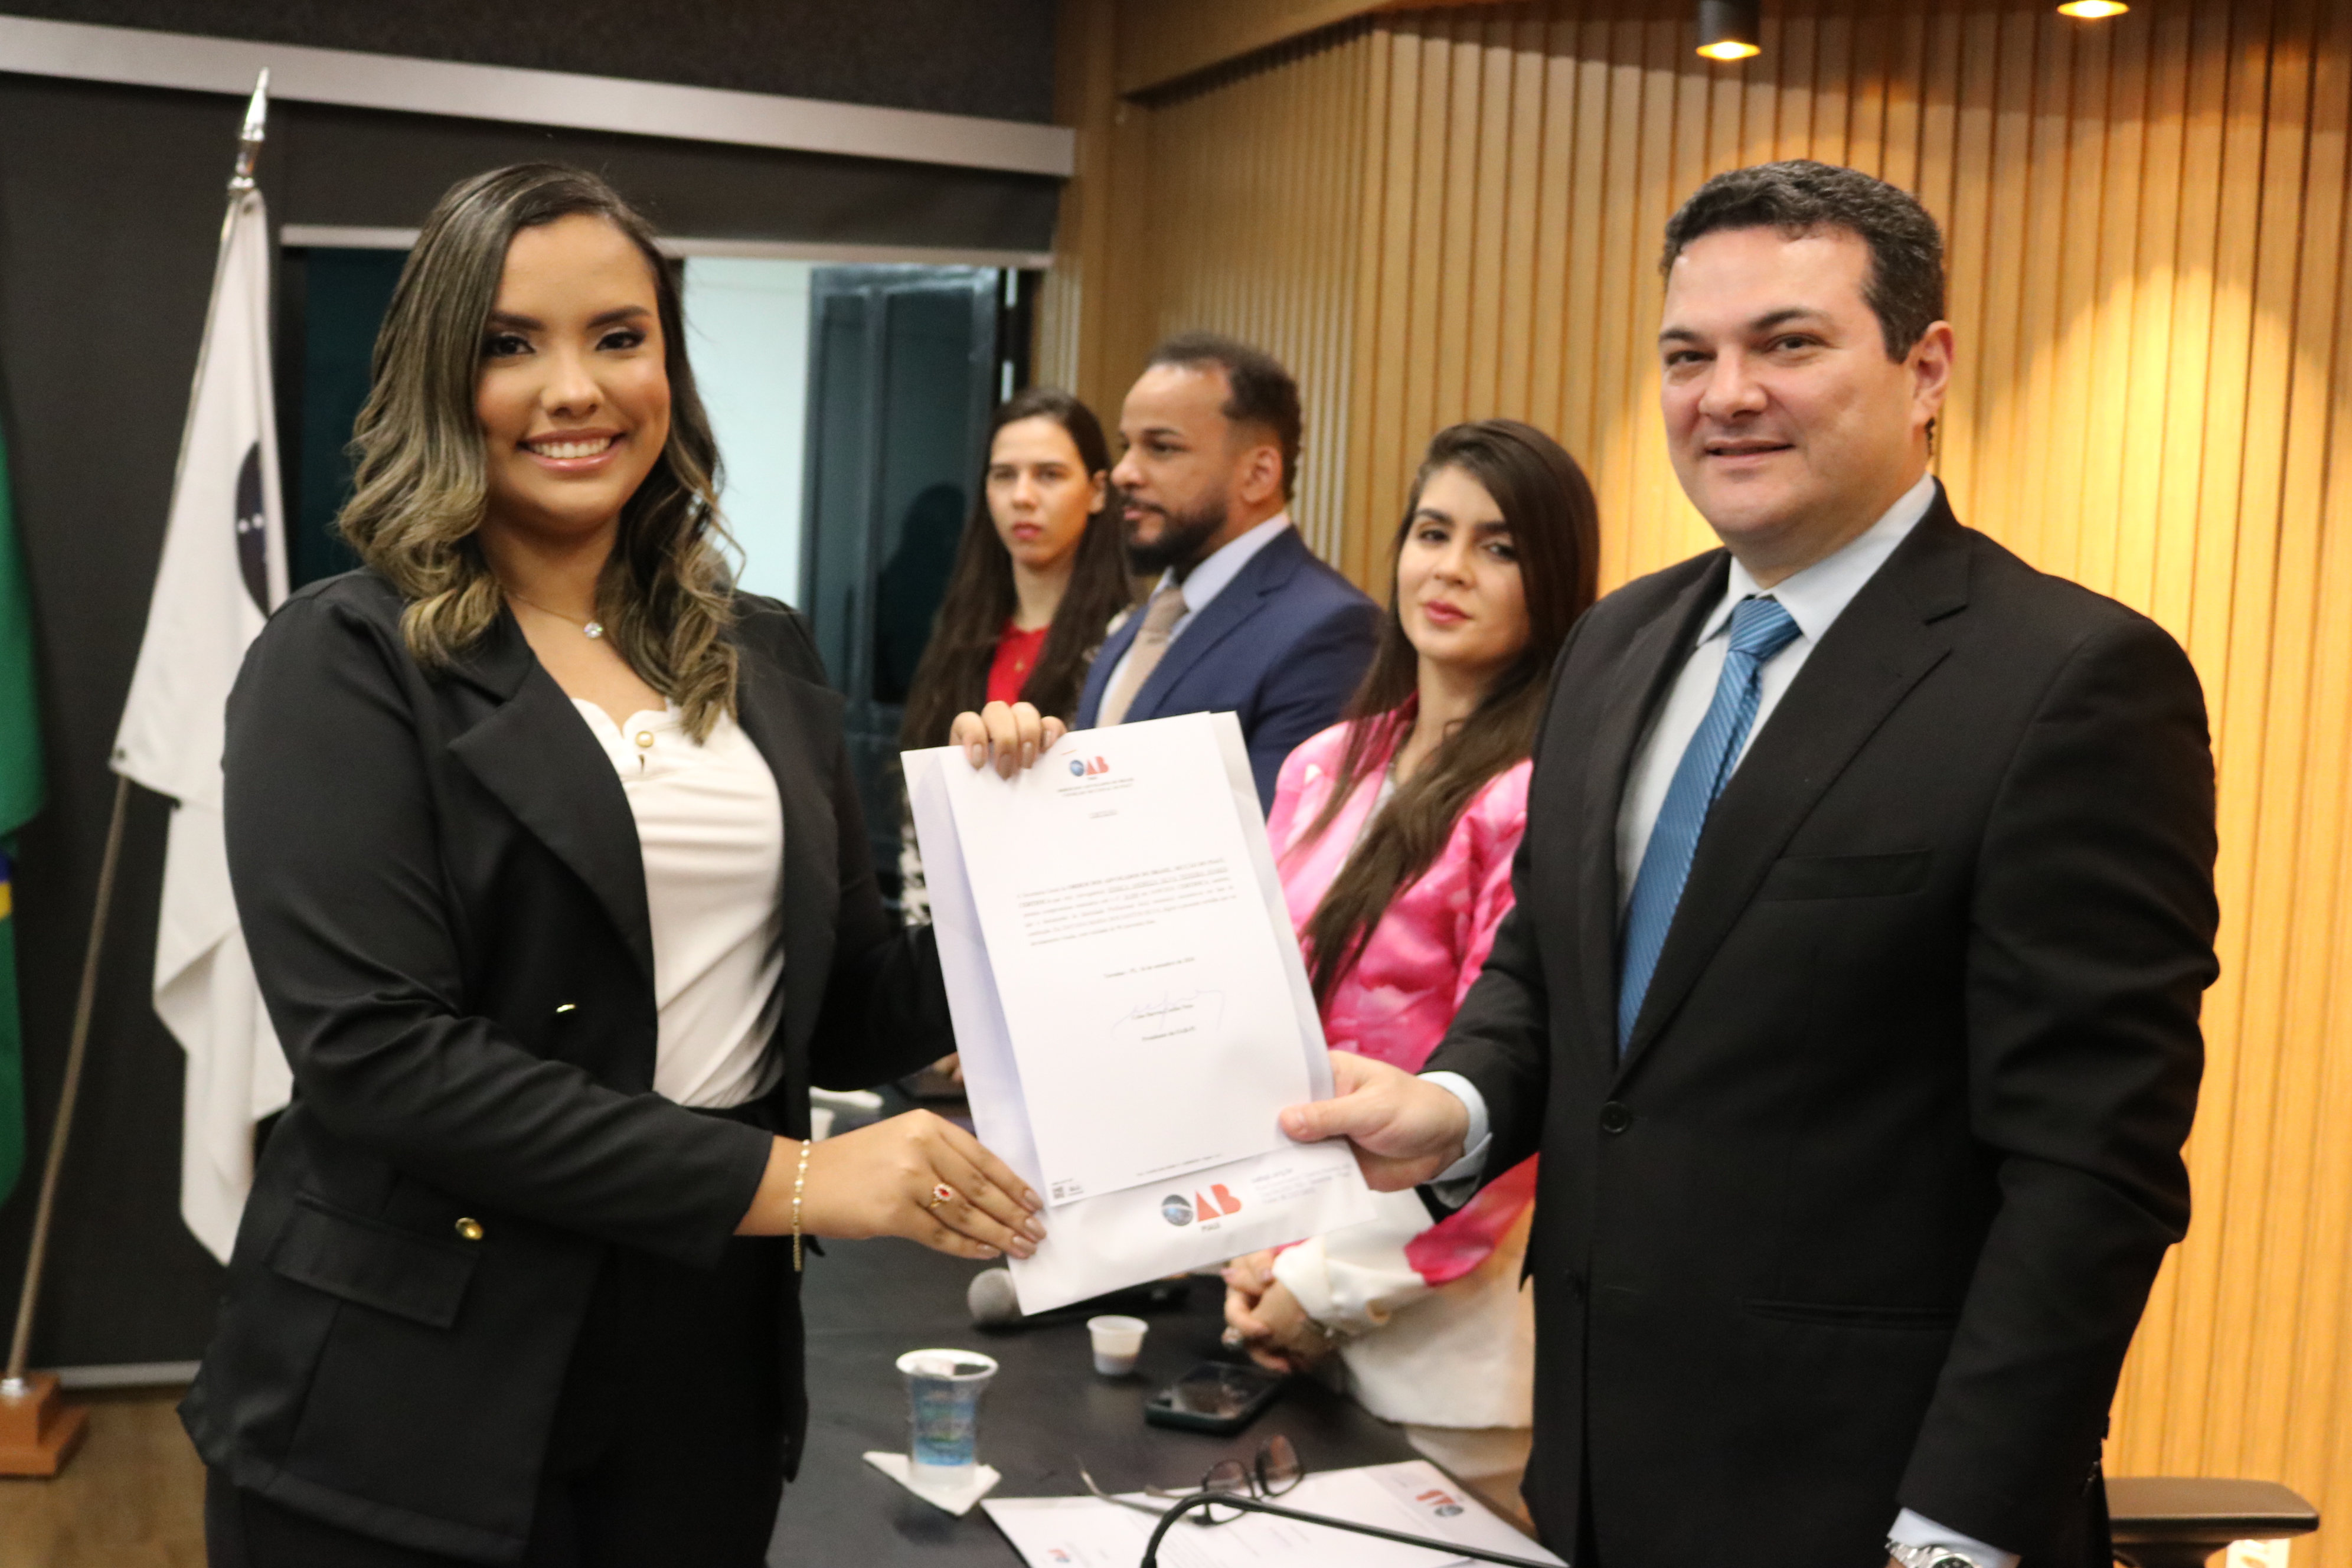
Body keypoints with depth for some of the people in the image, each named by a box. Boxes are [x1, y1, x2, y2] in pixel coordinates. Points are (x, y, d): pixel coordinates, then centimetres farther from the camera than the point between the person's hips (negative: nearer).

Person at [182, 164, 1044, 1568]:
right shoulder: (348, 663, -8)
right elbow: (375, 1048, -19)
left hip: (712, 1368, 5)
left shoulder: (763, 659, 8)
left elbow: (843, 1015, 11)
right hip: (420, 1406, -4)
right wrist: (778, 1179, -21)